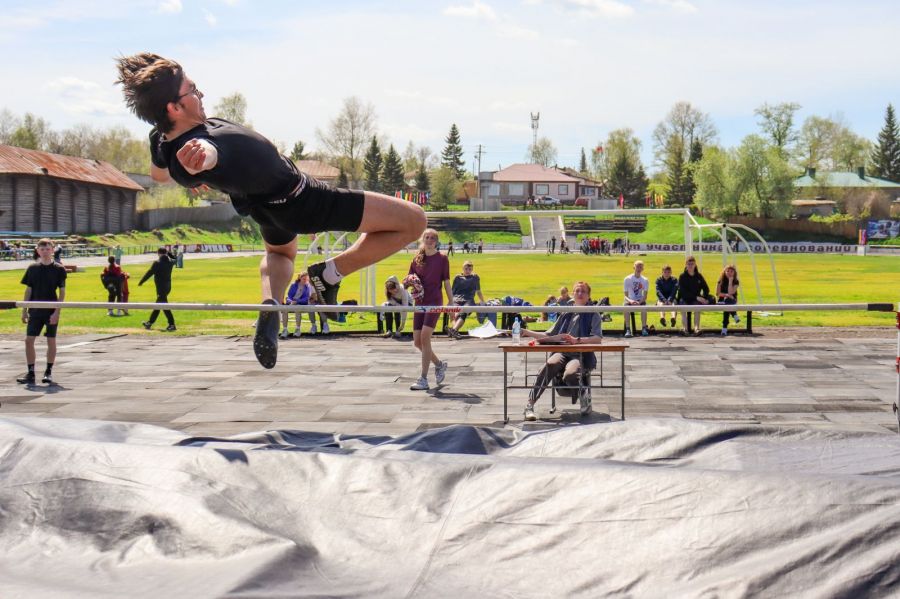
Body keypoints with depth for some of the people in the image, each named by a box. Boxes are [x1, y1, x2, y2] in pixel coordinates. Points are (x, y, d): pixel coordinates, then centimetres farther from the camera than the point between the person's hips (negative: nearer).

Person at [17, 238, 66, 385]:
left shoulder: (59, 269, -3)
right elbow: (28, 290, 9)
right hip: (35, 311, 3)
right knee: (29, 340, -2)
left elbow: (62, 292, -4)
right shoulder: (32, 268, 5)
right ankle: (30, 373, 5)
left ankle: (48, 372, 14)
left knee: (51, 341, 3)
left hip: (51, 312, -3)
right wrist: (24, 310, 5)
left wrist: (56, 312, -12)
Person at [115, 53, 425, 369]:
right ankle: (330, 273, -5)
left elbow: (158, 173, 12)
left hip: (264, 205, 9)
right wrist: (199, 158, -87)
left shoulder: (162, 140, -11)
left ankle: (269, 305, 9)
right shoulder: (193, 146, -38)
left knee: (280, 252, 42)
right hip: (301, 201, -8)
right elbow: (206, 151, -64)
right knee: (412, 221, -6)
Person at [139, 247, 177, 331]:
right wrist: (168, 253, 23)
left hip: (161, 287, -8)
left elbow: (149, 273, -13)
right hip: (168, 286, 8)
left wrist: (141, 282, -4)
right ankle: (150, 323, 29)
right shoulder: (170, 262, 3)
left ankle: (172, 324, -13)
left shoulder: (157, 263, -14)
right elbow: (174, 259, 29)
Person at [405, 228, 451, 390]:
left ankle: (423, 379, -12)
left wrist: (451, 301, 0)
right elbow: (408, 280, 14)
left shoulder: (442, 259, 1)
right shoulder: (417, 259, 11)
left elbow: (446, 282, 3)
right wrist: (408, 282, -9)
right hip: (420, 303, 5)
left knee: (425, 337, -16)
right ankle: (439, 364, 31)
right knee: (417, 342, 5)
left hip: (434, 302, -5)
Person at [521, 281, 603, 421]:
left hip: (581, 354, -3)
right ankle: (529, 405, -38)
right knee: (550, 365, -34)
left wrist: (577, 340, -21)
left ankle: (584, 396, -5)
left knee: (569, 374, -38)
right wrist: (527, 333, 11)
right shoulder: (566, 315, 25)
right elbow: (548, 336, 24)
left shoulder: (593, 315, 11)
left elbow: (598, 338, -6)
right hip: (561, 352, 3)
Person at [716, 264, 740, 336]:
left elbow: (730, 292, -17)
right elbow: (717, 293, -4)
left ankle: (725, 327, -38)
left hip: (732, 301, 0)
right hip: (722, 301, 0)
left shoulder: (736, 282, -1)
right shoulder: (721, 280, 2)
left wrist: (730, 281, -16)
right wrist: (726, 295, -19)